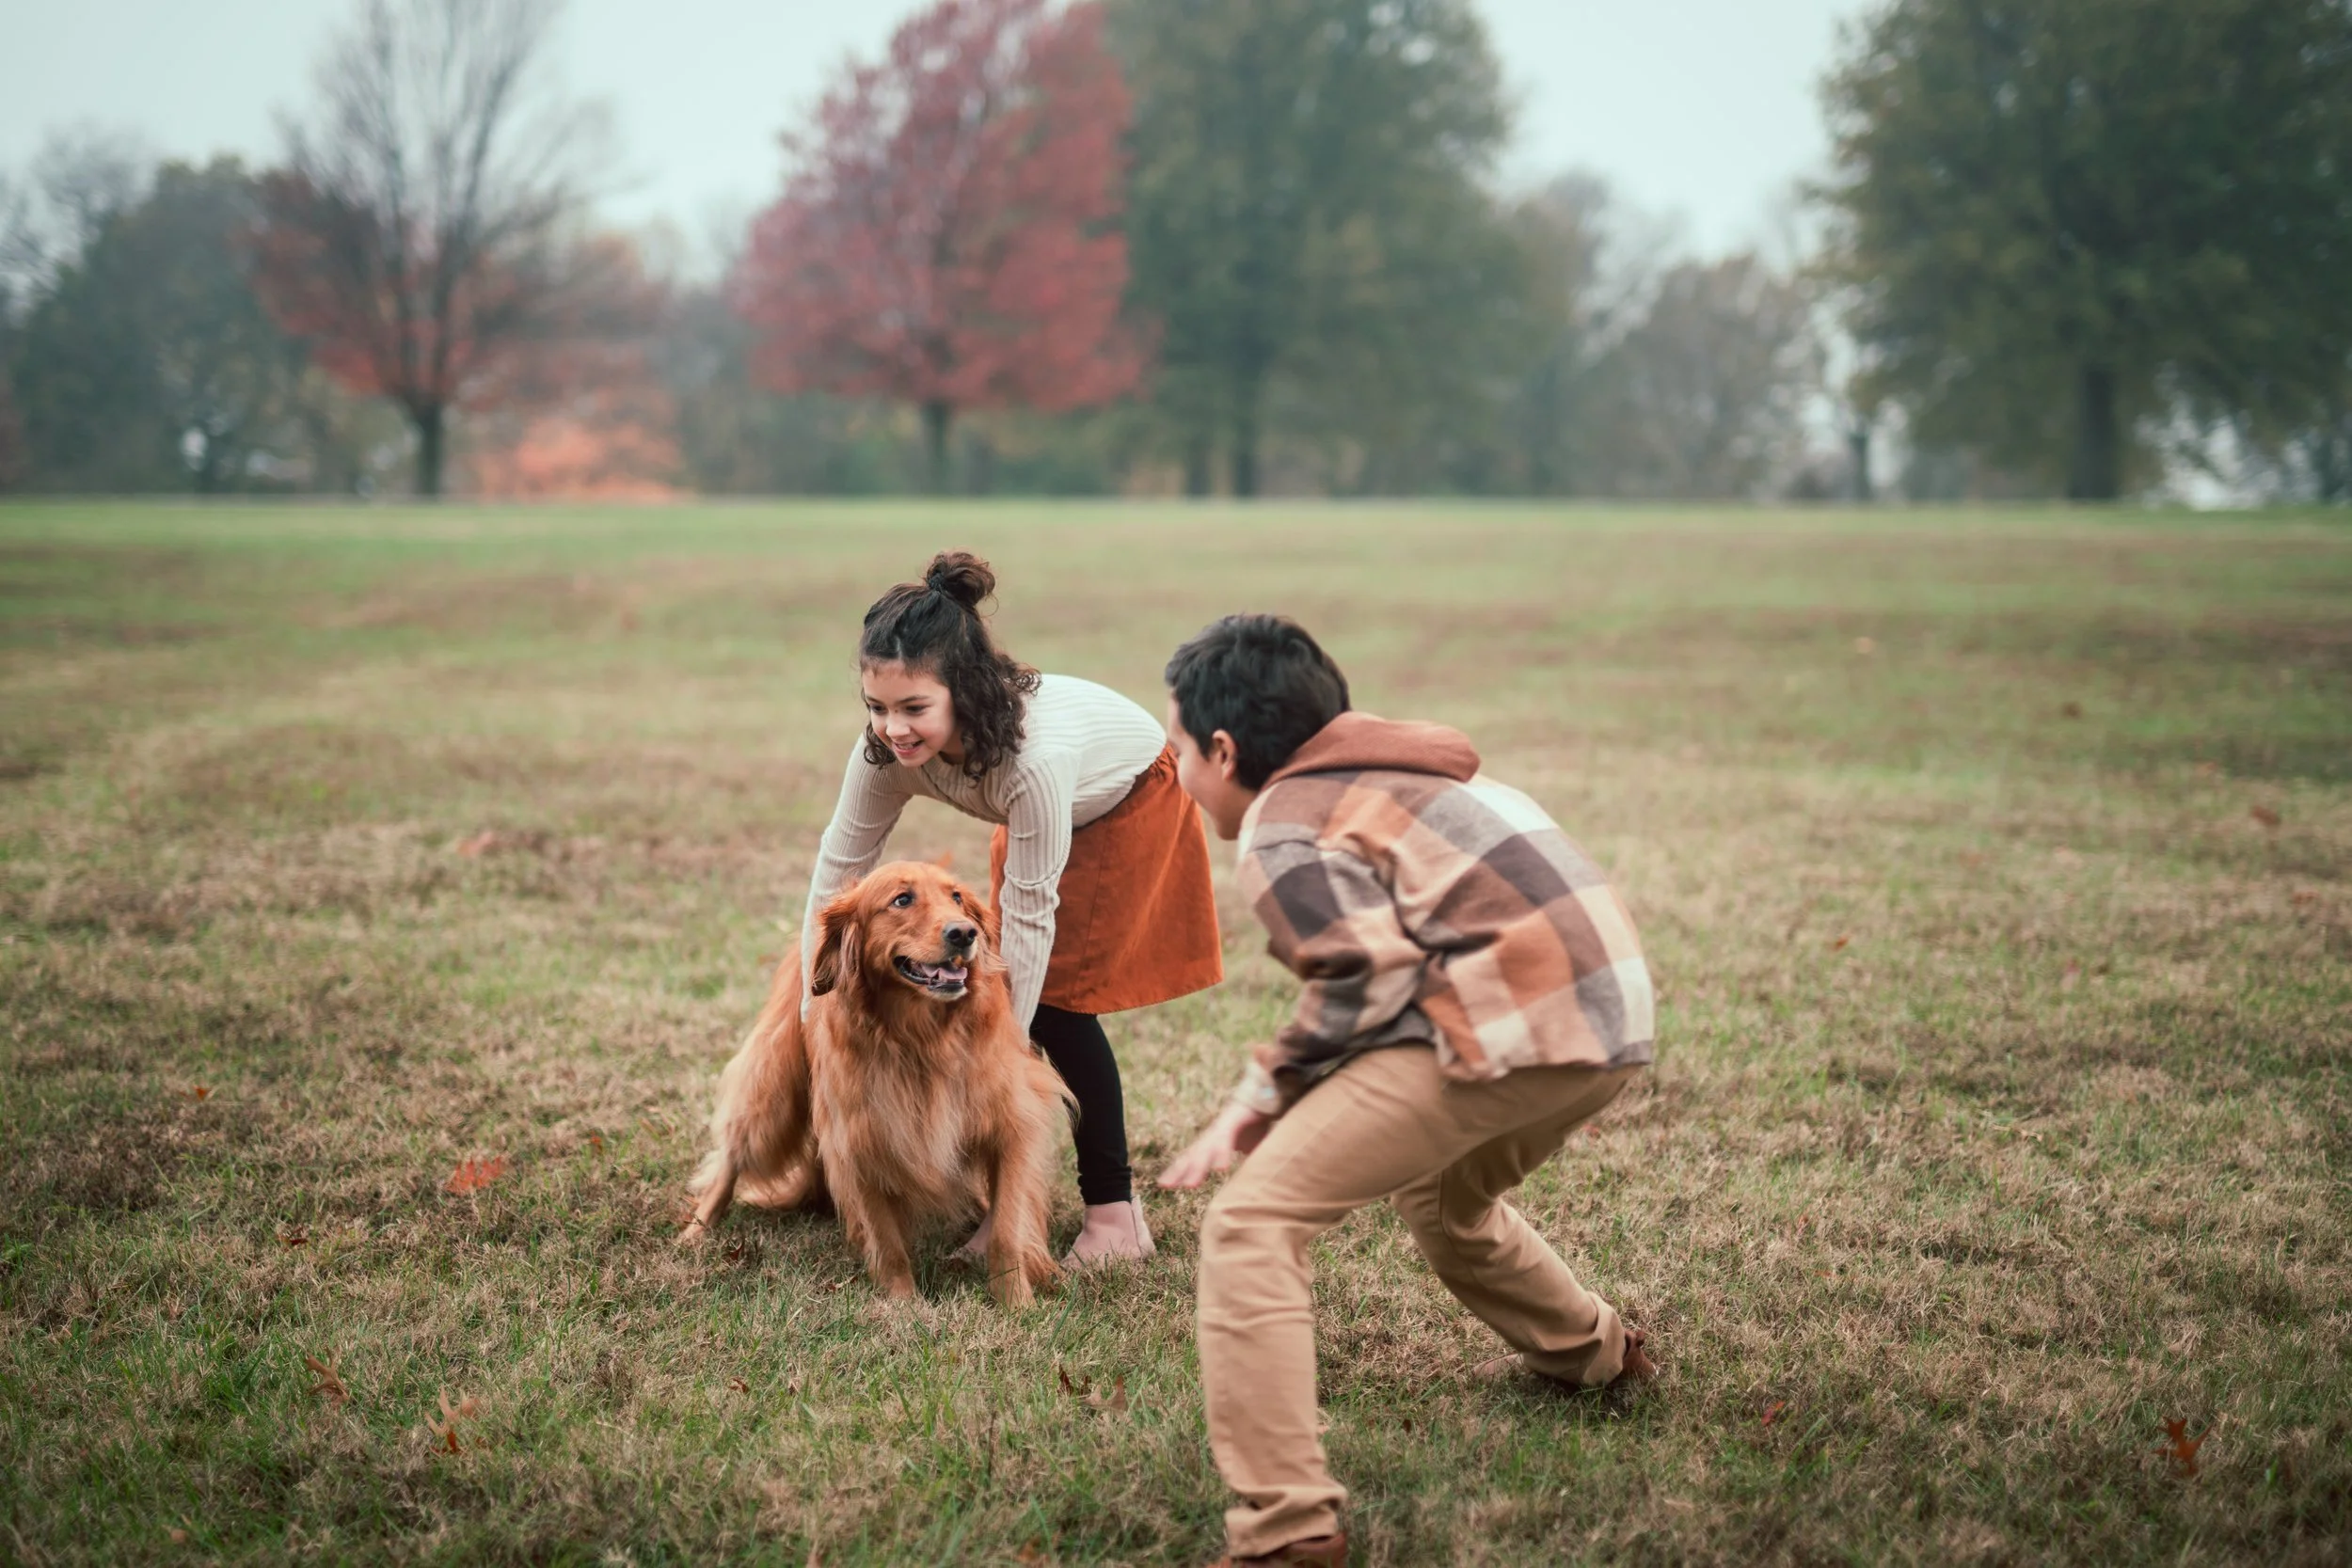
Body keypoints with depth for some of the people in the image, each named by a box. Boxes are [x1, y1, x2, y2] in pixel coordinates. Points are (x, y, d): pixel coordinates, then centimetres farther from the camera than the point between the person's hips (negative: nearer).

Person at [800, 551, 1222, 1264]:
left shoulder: (1035, 751, -45)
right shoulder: (887, 747, -29)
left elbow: (1030, 915, -35)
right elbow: (838, 867, -17)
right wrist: (817, 1010, -15)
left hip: (1132, 802, -5)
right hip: (1040, 808, 5)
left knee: (1055, 998, -12)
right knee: (1002, 986, 0)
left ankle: (1115, 1215, -2)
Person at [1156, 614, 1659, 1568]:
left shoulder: (1283, 827, -2)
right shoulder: (1389, 776, 26)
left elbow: (1367, 981, -16)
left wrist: (1266, 1090, -3)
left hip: (1508, 1023, -10)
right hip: (1609, 1019, 10)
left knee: (1249, 1226, -9)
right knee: (1440, 1195, 37)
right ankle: (1589, 1354, 58)